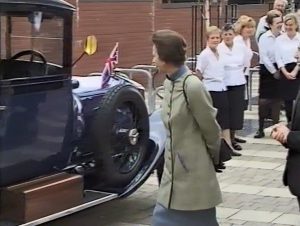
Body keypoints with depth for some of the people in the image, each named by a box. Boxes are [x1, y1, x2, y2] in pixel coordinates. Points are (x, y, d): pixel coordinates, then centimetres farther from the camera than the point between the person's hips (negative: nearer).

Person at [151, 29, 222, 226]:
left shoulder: (192, 86, -21)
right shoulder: (169, 83, 4)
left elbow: (211, 129, -11)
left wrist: (215, 158, 3)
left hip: (194, 172, -8)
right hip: (173, 170, 8)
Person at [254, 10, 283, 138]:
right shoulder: (264, 38, -7)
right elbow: (264, 57, -9)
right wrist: (274, 71, -9)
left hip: (279, 69, 3)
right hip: (267, 69, -3)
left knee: (277, 99, 7)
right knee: (264, 99, -3)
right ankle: (261, 129, 4)